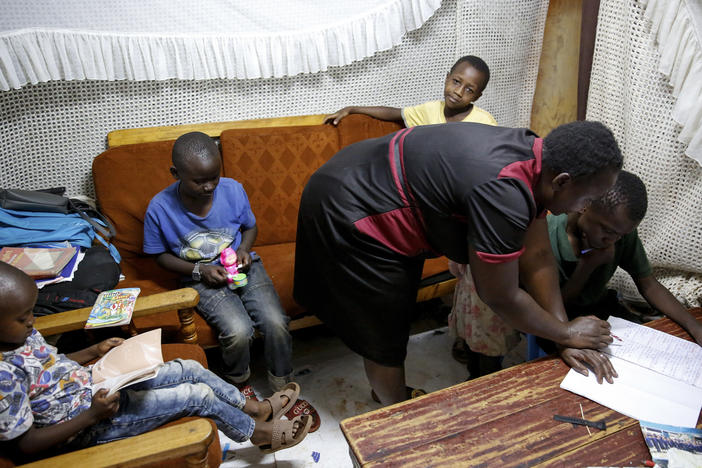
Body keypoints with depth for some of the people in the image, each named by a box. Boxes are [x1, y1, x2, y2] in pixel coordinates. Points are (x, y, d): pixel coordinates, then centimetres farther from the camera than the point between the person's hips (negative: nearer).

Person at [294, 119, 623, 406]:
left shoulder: (534, 156, -4)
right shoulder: (503, 194, -34)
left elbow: (538, 257, 0)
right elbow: (501, 298, -23)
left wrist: (564, 336, -2)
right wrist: (567, 333, -7)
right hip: (347, 217, -9)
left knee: (395, 314, 25)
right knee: (385, 335, 7)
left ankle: (387, 389, 49)